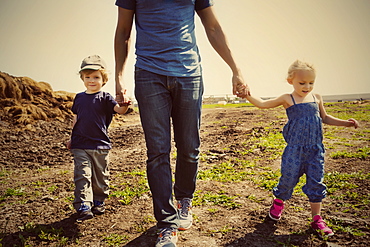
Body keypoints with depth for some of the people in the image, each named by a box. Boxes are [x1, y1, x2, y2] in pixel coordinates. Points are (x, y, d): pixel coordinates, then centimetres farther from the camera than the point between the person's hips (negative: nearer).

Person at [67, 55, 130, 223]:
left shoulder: (105, 98, -3)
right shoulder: (79, 98, 9)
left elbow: (119, 109, -19)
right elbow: (76, 119, 19)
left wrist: (125, 105, -42)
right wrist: (72, 139, 21)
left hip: (100, 145, -2)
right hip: (80, 146, 2)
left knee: (100, 177, 10)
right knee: (82, 175, -6)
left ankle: (98, 202, 27)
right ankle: (83, 207, -3)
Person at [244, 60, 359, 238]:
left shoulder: (316, 98, 8)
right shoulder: (287, 99, -3)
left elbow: (325, 118, 22)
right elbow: (263, 104, -5)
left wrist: (345, 123, 13)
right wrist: (248, 96, -20)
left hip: (315, 149, 3)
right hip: (294, 149, -3)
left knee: (316, 182, 5)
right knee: (288, 178, 1)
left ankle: (317, 218, 19)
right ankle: (278, 203, 32)